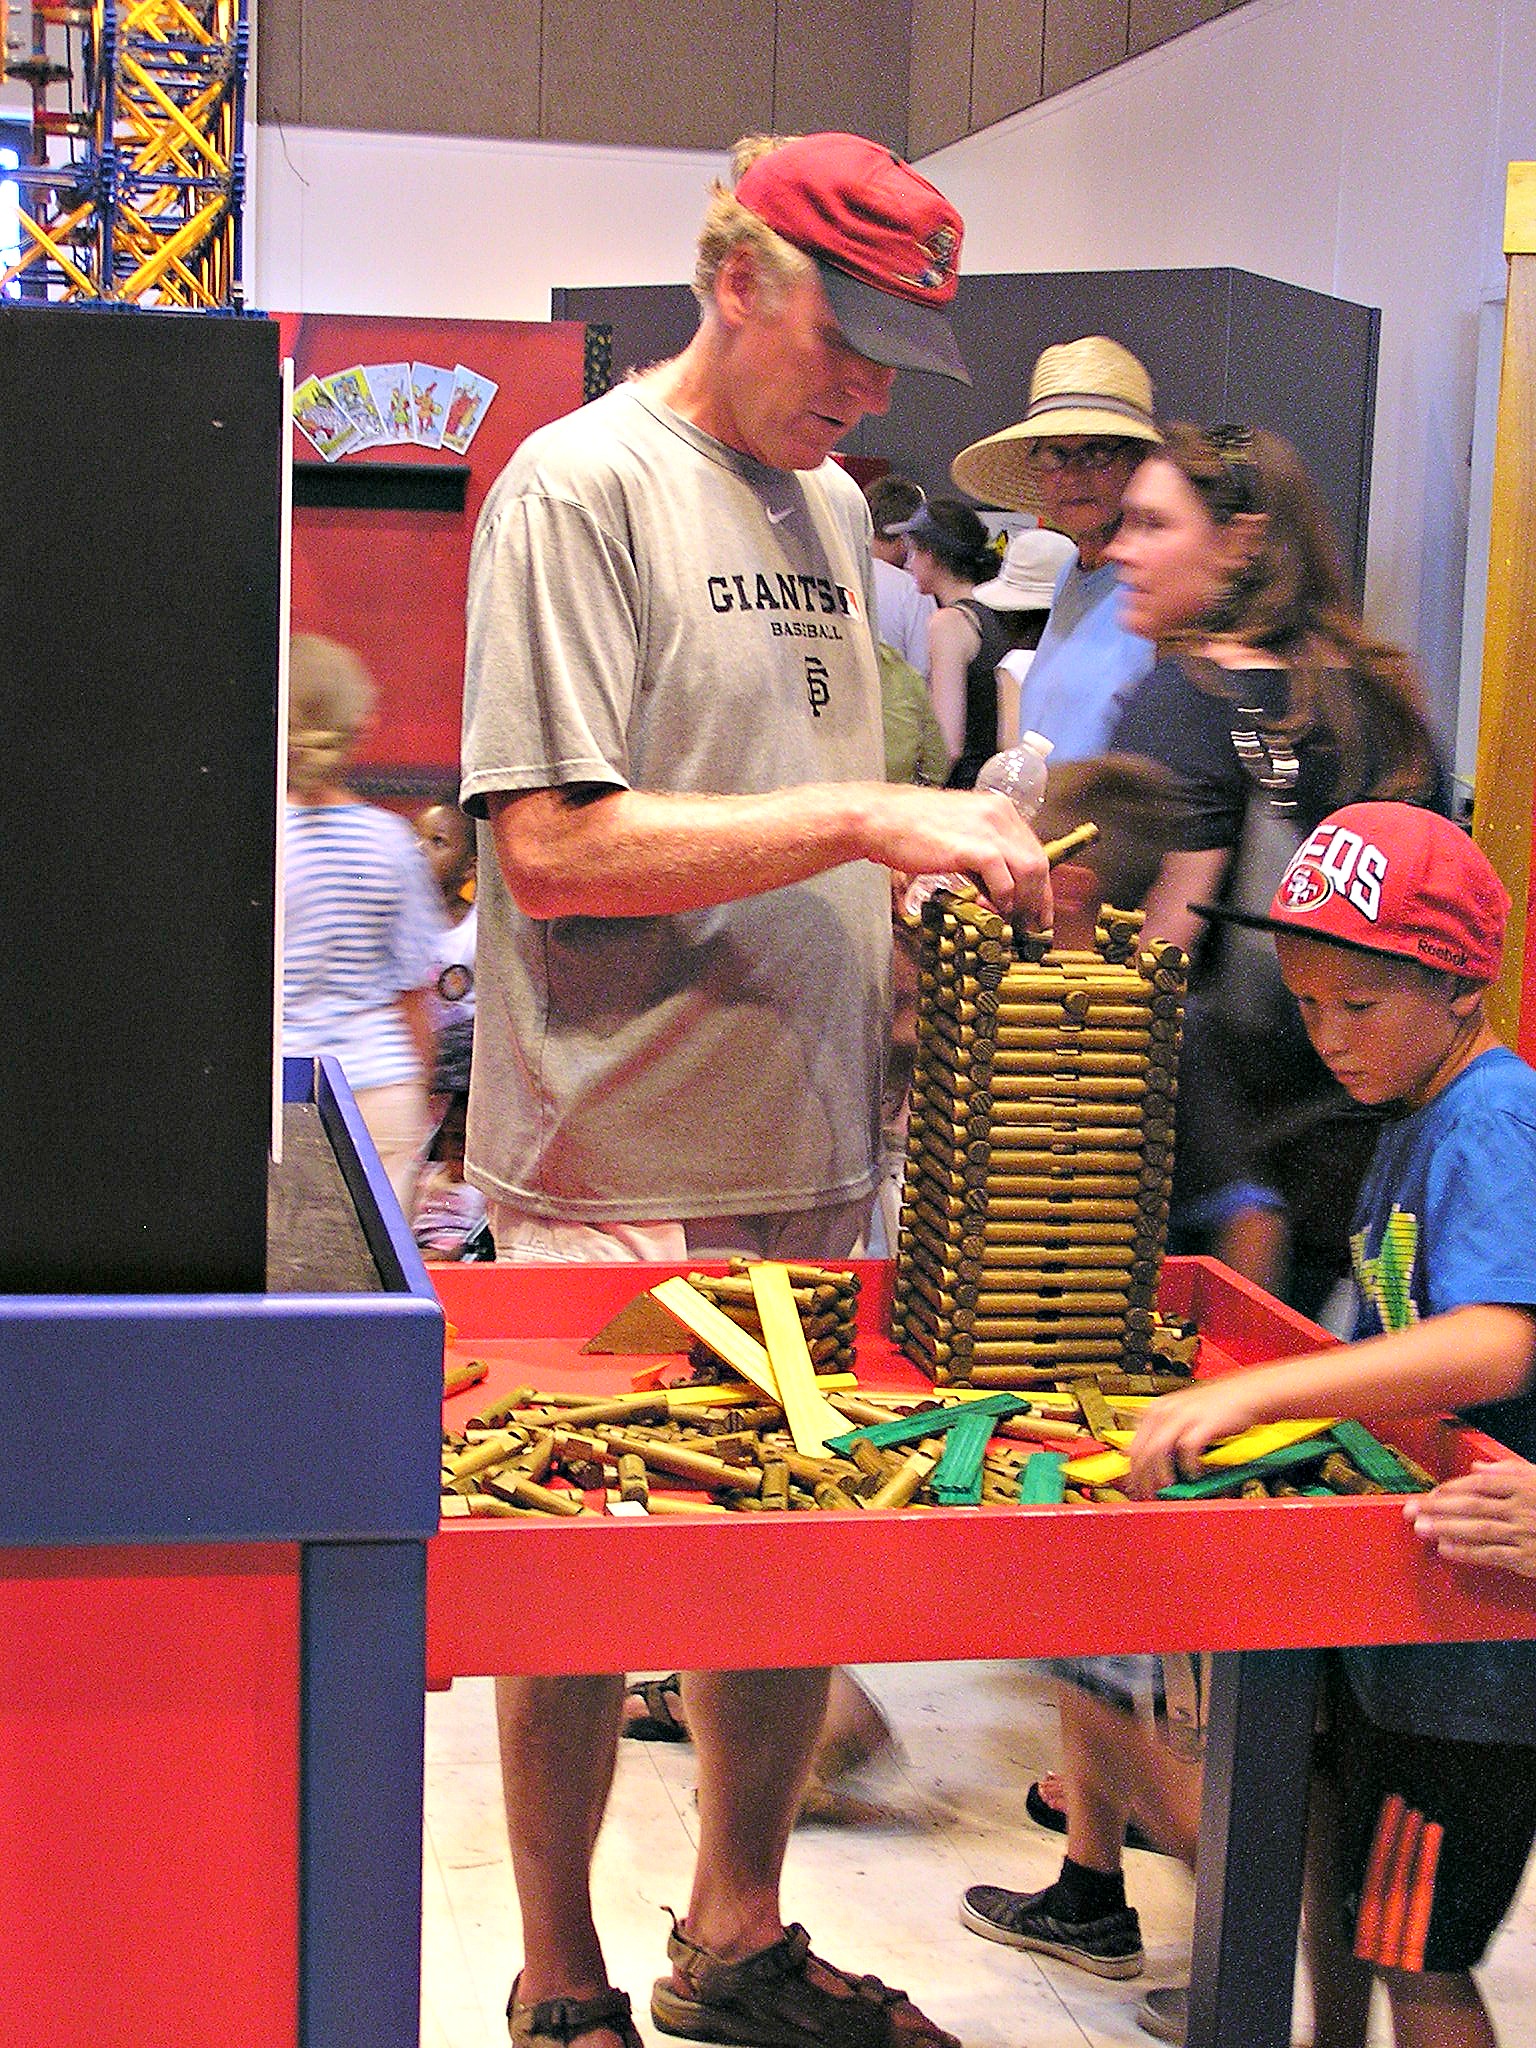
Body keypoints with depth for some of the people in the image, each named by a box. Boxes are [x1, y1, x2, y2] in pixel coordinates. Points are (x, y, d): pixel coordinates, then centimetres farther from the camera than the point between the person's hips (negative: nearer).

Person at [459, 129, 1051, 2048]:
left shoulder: (831, 502, 14)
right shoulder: (580, 486, -10)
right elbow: (553, 847, -18)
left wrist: (943, 863, 2)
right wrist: (863, 820, -20)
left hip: (811, 1155, 7)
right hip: (617, 1164, -7)